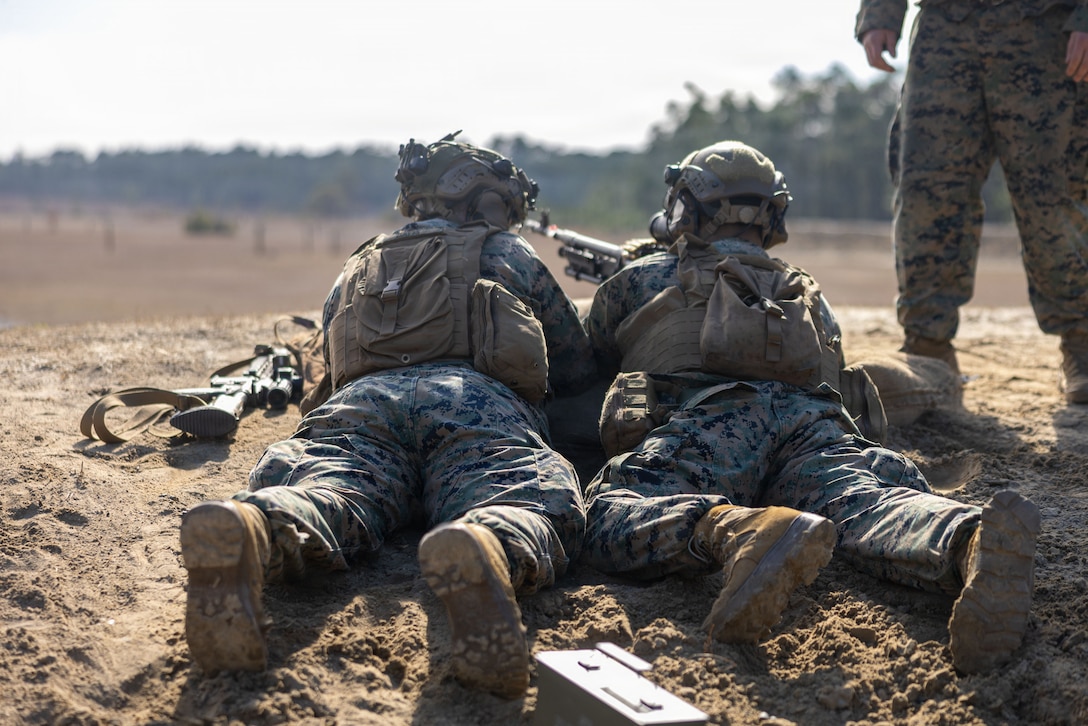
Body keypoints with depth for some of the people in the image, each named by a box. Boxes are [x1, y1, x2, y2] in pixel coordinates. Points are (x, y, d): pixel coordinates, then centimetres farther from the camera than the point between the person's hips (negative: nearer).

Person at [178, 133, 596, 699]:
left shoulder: (356, 270, 41)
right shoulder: (508, 254, 33)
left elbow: (332, 369, 49)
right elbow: (579, 366, 40)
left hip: (360, 402, 3)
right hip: (478, 405, -3)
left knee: (322, 493, -23)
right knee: (538, 507, -24)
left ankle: (247, 530, -61)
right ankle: (488, 551, -62)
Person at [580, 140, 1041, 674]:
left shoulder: (639, 279, 33)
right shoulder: (805, 290, 41)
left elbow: (585, 367, 48)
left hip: (710, 414, -3)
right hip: (816, 420, 3)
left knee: (608, 518, -22)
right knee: (862, 504, -25)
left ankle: (736, 531, -56)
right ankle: (970, 539, -62)